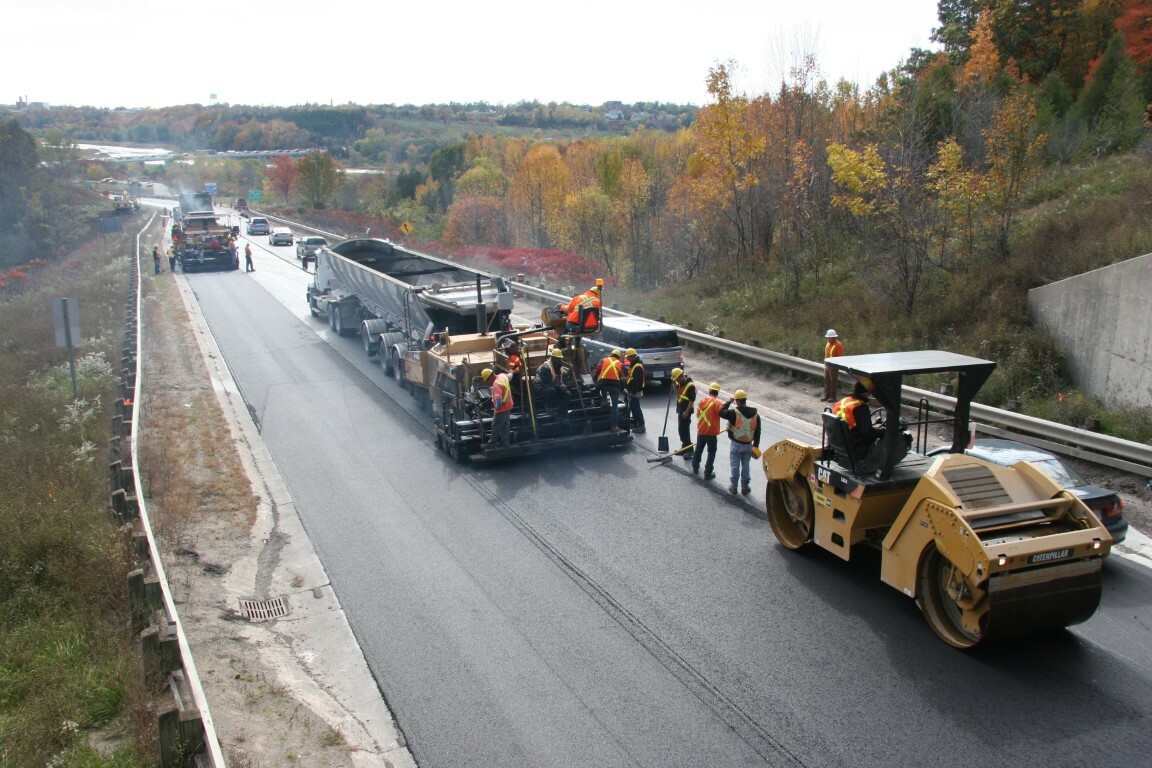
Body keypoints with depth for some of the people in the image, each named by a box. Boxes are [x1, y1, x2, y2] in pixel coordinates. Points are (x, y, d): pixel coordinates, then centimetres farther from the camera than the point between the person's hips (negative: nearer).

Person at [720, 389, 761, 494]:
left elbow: (721, 413, -4)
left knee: (735, 465, 8)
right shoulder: (755, 414, -2)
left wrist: (728, 402, 4)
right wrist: (756, 445, 9)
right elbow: (757, 432, 2)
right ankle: (745, 486, 23)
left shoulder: (734, 412, -19)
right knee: (746, 465, 15)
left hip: (736, 444, -4)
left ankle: (733, 486, 16)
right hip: (748, 445, 4)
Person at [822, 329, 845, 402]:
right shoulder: (828, 343, 9)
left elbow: (840, 357, -17)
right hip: (827, 365, 8)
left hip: (833, 366, -8)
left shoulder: (838, 345, -16)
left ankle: (833, 396, 8)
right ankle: (826, 395, 22)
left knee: (833, 381, 1)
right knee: (826, 380, 12)